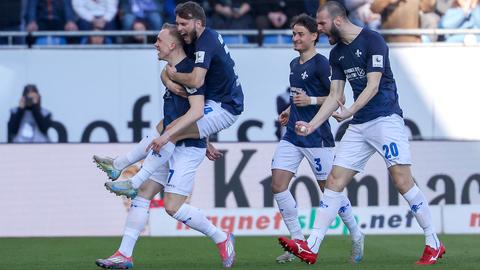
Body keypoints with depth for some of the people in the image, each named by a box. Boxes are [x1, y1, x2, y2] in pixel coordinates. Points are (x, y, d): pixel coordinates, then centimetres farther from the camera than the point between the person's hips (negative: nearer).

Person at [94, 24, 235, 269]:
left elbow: (197, 110, -25)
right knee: (142, 194, 4)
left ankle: (221, 239, 6)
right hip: (170, 147, 10)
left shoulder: (189, 70, -16)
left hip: (187, 147, -10)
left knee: (173, 207, -11)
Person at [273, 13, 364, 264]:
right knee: (278, 185, -5)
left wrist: (310, 100, -21)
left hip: (317, 137, -8)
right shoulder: (294, 64, 14)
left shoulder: (320, 63, -11)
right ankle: (298, 242, 2)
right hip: (292, 136, 8)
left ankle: (356, 236, 21)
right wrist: (290, 110, 15)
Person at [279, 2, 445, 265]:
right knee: (334, 182, 0)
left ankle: (433, 244, -3)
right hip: (358, 126, 8)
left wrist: (350, 111, -25)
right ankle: (311, 248, -4)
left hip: (386, 118, -8)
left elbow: (373, 86, -16)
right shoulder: (337, 53, 13)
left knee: (402, 181, -14)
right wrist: (312, 125, 6)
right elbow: (334, 96, 15)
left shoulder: (372, 41, -10)